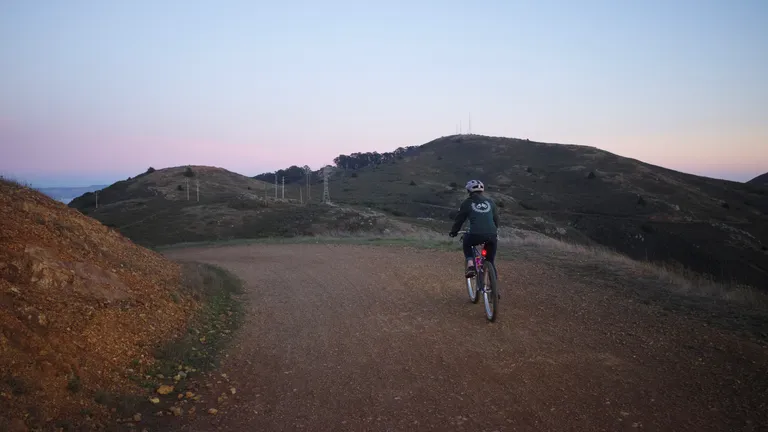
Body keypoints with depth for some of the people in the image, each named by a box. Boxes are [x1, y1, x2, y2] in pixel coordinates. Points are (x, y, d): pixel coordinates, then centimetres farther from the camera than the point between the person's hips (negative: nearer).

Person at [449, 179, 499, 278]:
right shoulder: (490, 202, 19)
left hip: (476, 235, -3)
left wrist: (453, 231, 32)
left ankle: (470, 264, 10)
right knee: (490, 260, 25)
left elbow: (459, 218, 16)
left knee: (466, 244, 30)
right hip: (492, 235, 3)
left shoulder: (468, 202, 10)